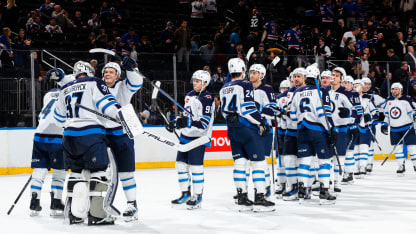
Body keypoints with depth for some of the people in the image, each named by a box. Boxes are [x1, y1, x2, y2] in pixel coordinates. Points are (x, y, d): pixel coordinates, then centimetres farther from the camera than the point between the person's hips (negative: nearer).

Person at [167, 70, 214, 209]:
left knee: (196, 166, -9)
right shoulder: (190, 96, 13)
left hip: (199, 137, -8)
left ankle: (197, 196, 0)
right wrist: (176, 123, 13)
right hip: (186, 135, 8)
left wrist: (188, 122, -32)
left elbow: (204, 122, -22)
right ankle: (185, 193, 20)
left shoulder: (207, 98, -14)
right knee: (181, 164, 9)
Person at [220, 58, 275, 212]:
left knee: (239, 162, 9)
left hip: (232, 130, 7)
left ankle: (242, 199, 9)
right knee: (259, 162, -3)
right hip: (247, 128, -7)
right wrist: (261, 123, -10)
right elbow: (248, 109, -18)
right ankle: (259, 199, -8)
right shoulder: (245, 85, -10)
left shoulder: (224, 89, 12)